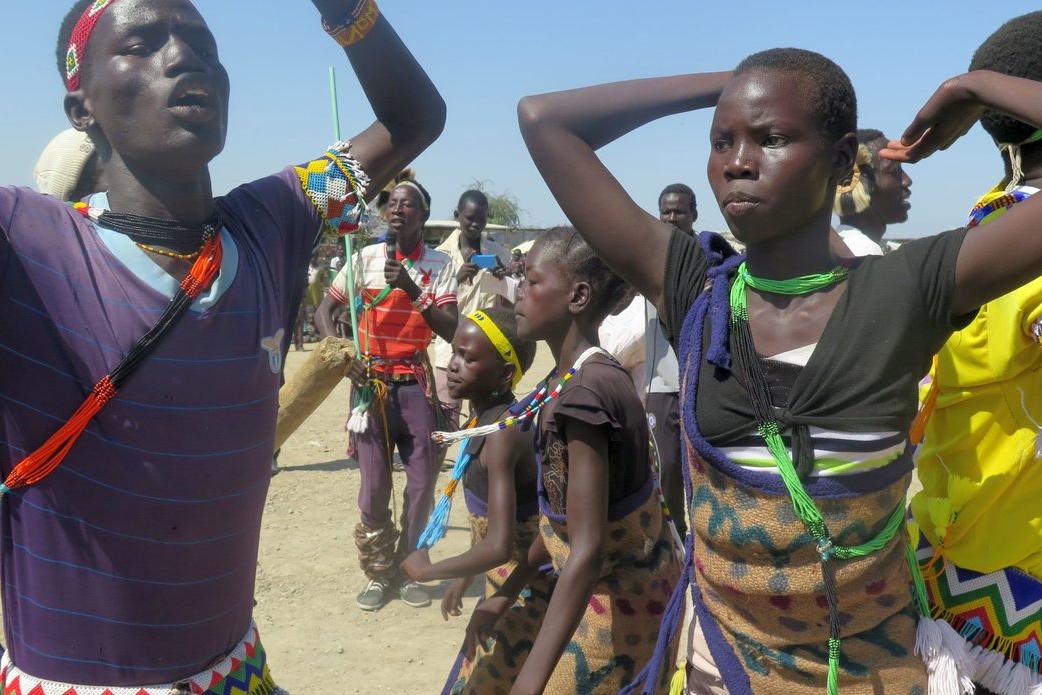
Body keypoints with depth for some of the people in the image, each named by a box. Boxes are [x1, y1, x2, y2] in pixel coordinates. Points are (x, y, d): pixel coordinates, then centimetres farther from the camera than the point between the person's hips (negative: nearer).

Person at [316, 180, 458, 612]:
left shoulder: (439, 265, -2)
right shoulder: (365, 259, 0)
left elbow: (451, 331, -10)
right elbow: (324, 309, 4)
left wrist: (414, 292, -22)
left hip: (416, 384, 0)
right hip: (371, 382, 0)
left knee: (422, 482, 4)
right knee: (374, 485, 2)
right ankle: (378, 573, 17)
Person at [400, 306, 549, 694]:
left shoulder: (502, 436, -28)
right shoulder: (487, 420, 1)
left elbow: (499, 546, -36)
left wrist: (427, 570, -22)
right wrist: (463, 578, 20)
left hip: (524, 592, -9)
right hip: (511, 586, 9)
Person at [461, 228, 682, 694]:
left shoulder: (585, 391, -27)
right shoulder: (569, 381, 2)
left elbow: (588, 548, -31)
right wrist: (506, 593, 16)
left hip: (621, 602, -9)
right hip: (618, 590, 9)